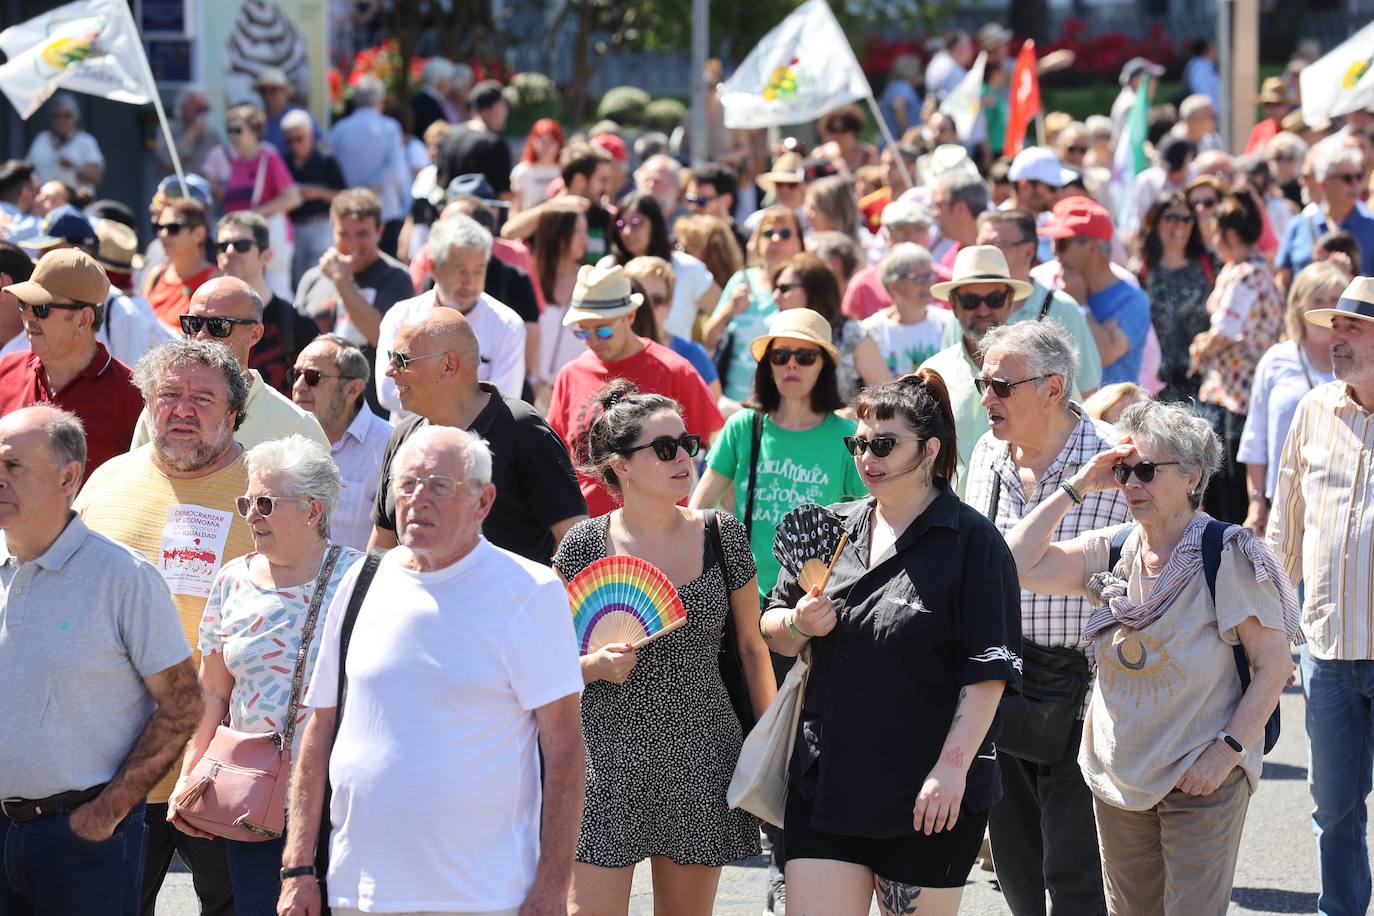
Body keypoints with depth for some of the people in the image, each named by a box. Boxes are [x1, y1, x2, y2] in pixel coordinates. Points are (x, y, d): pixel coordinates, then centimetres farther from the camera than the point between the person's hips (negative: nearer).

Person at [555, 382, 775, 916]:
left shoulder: (722, 537, 3)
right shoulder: (584, 544, -3)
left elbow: (751, 647, 11)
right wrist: (595, 665, -17)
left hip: (699, 759, 2)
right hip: (607, 756, -2)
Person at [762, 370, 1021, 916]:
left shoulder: (971, 540, -5)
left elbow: (987, 670, -10)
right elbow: (772, 634, 18)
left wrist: (952, 768, -17)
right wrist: (799, 624, -5)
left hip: (929, 797, -5)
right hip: (825, 783, 5)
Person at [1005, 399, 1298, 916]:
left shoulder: (1229, 555, -10)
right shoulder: (1110, 552, 5)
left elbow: (1274, 665, -10)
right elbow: (1020, 565, -6)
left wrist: (1227, 751, -17)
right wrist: (1076, 488, -5)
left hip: (1202, 779, -5)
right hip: (1119, 776, 5)